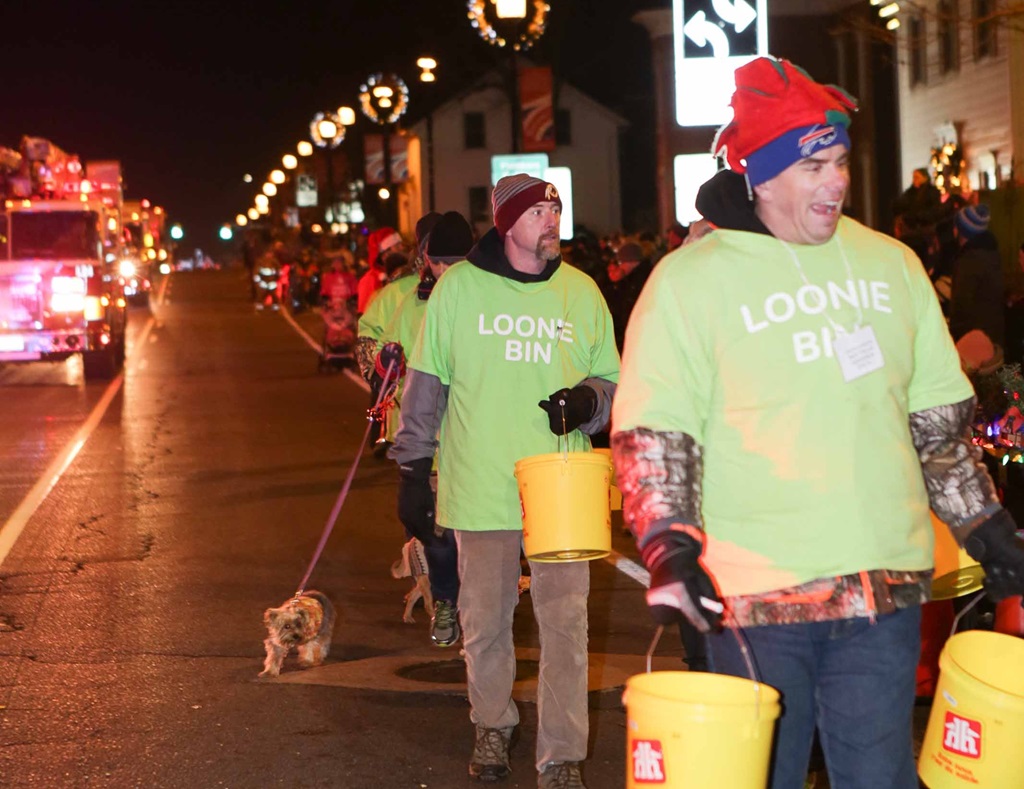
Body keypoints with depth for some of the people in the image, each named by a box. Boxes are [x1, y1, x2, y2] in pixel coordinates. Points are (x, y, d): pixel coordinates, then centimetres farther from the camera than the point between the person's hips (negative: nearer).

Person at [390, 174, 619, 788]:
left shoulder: (580, 291, 6)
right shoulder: (459, 287, 2)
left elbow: (612, 380, 14)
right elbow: (426, 385, 7)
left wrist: (588, 401, -9)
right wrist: (413, 471, 6)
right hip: (480, 486, 0)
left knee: (565, 622, -4)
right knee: (484, 621, 10)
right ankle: (494, 726, 33)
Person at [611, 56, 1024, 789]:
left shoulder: (891, 264, 10)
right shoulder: (690, 280, -3)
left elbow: (939, 416, 18)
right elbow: (650, 429, -7)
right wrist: (670, 545, -19)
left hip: (886, 586, 3)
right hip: (754, 592, -3)